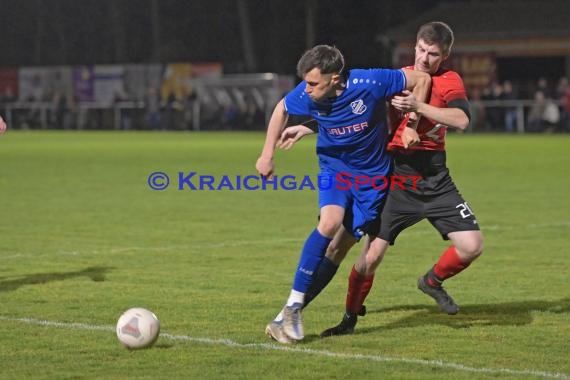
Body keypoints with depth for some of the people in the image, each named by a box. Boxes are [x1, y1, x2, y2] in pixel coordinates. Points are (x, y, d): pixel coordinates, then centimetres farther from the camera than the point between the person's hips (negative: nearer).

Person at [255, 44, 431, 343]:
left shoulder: (370, 83, -28)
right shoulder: (306, 94, -19)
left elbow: (421, 79, -13)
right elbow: (281, 109, 5)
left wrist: (411, 124, -13)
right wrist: (267, 155, 3)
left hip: (373, 172, 0)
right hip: (334, 165, 0)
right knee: (330, 223, -26)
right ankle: (293, 308, -24)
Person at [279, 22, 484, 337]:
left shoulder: (450, 81, 2)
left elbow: (461, 120, -18)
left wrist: (418, 106, -26)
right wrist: (306, 128, 9)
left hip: (436, 181, 1)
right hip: (396, 179, -1)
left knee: (472, 245, -6)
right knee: (373, 253, -11)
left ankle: (433, 281, 23)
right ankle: (350, 317, 9)